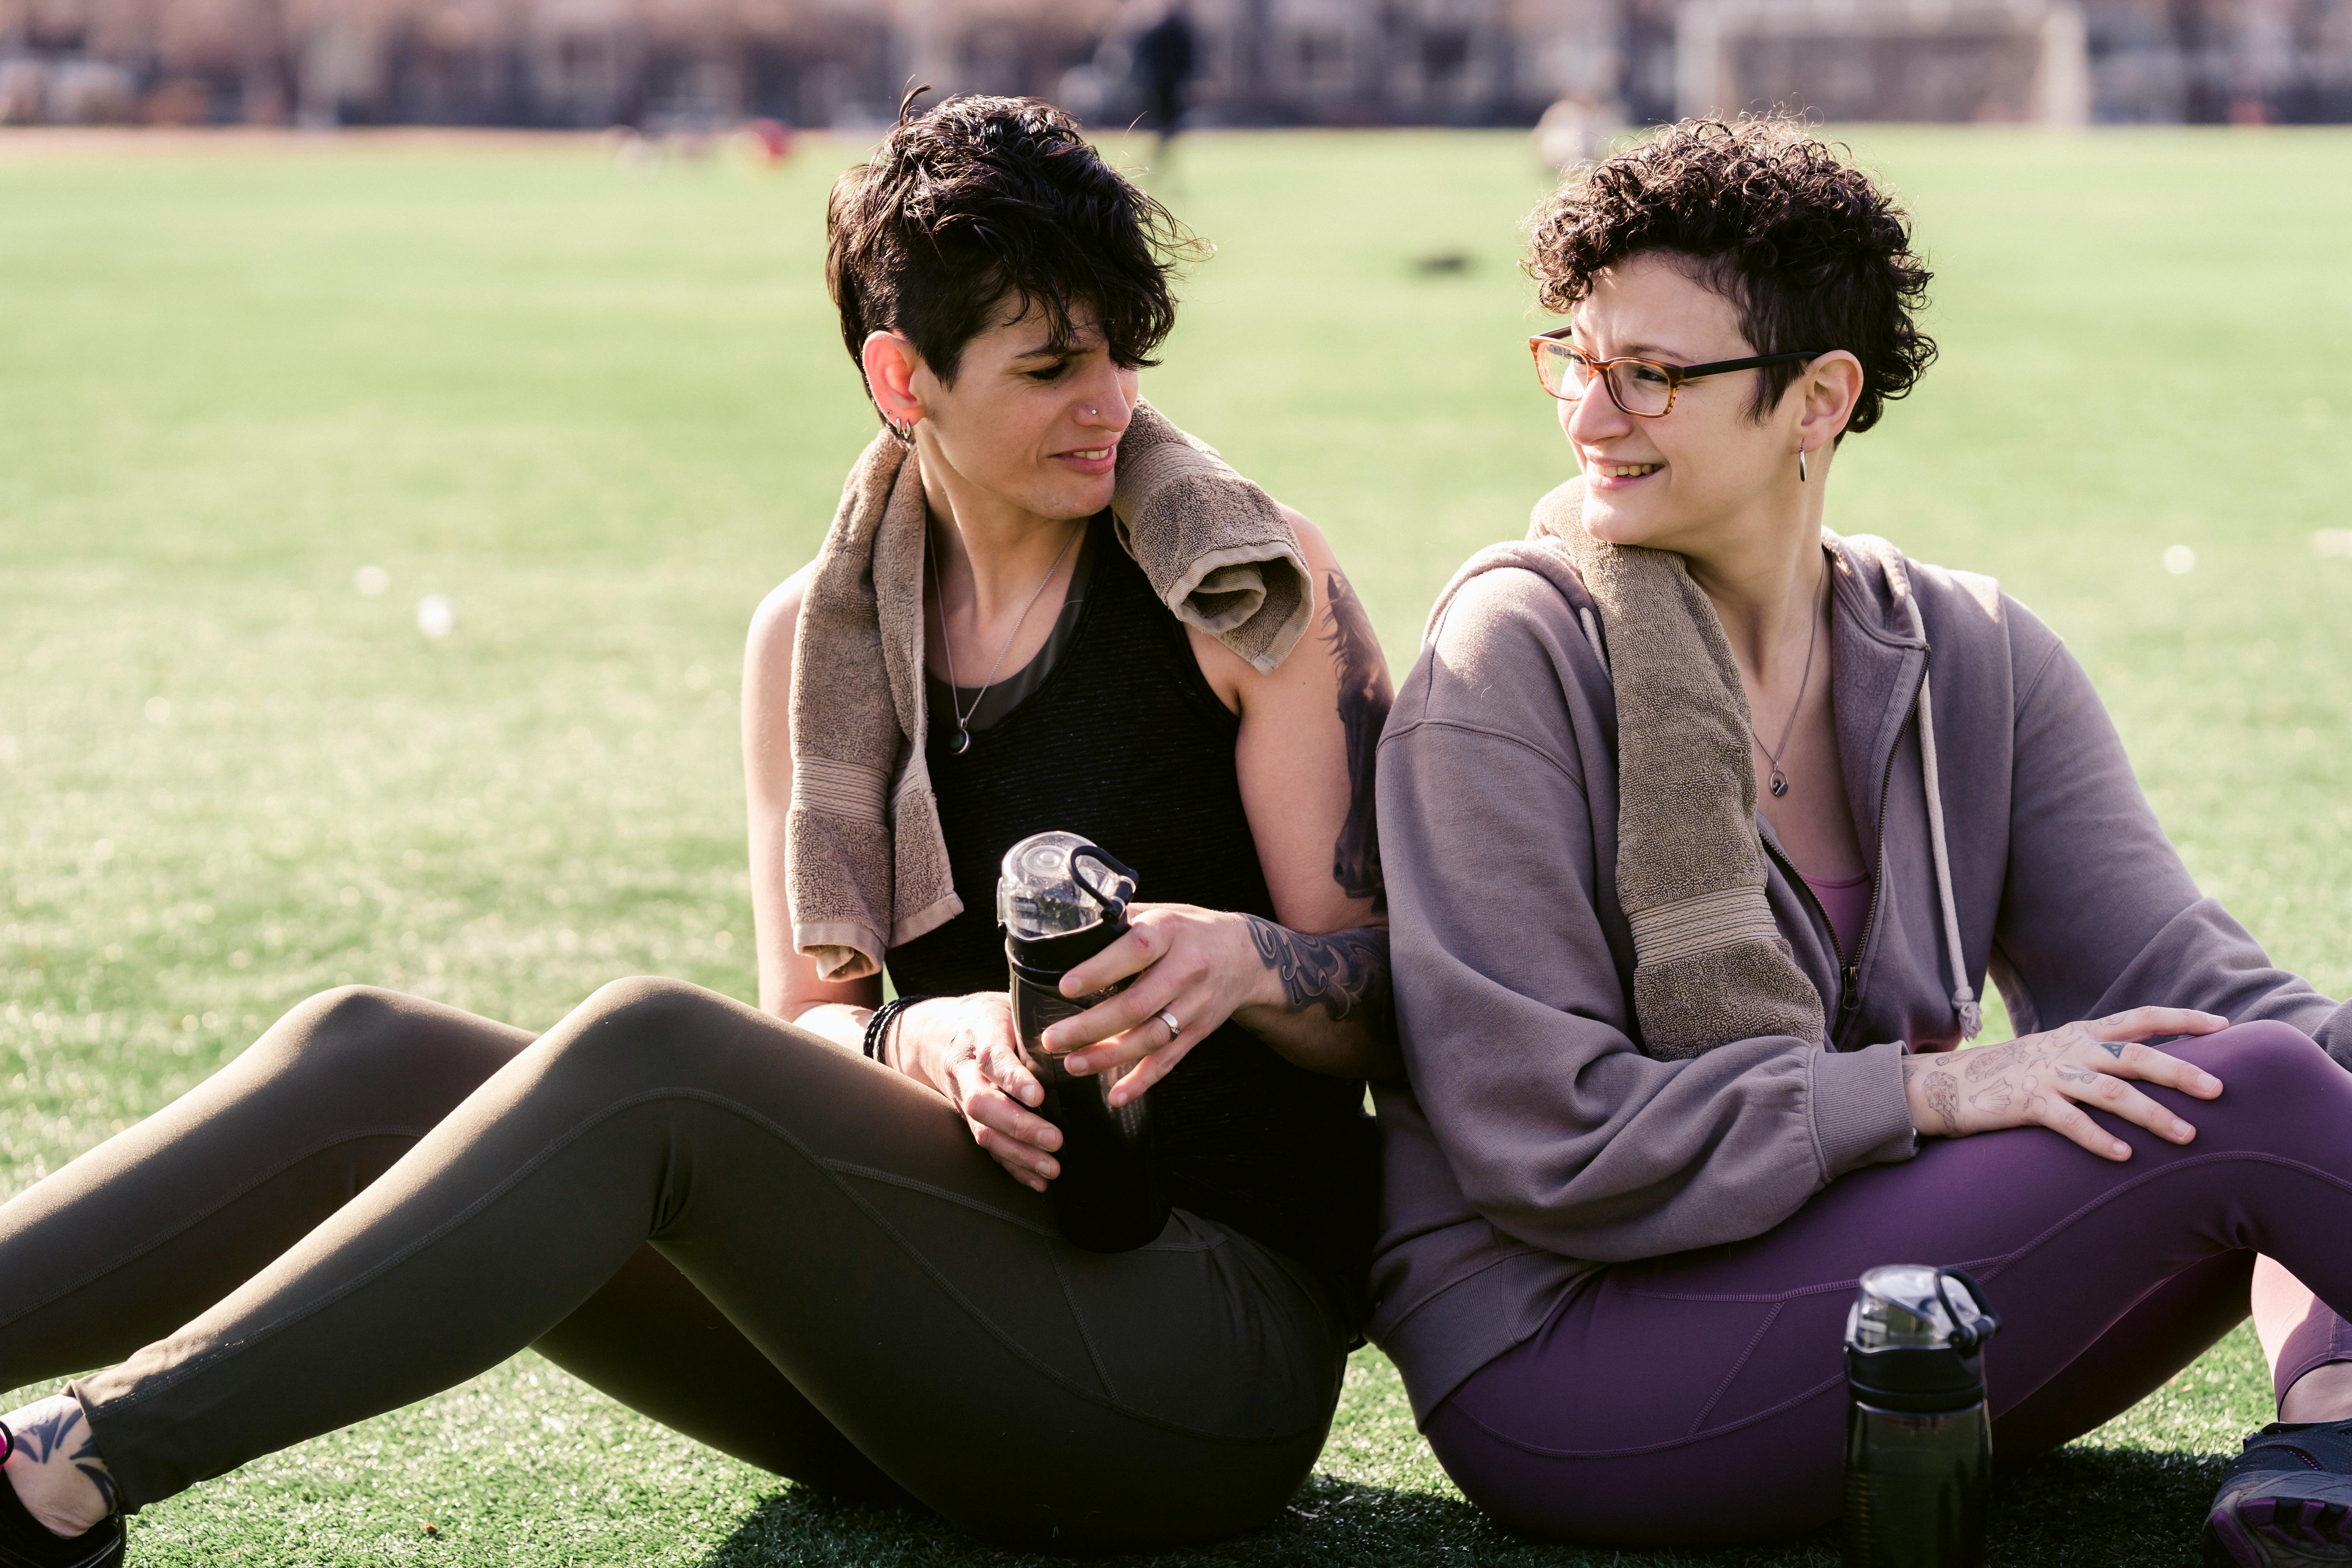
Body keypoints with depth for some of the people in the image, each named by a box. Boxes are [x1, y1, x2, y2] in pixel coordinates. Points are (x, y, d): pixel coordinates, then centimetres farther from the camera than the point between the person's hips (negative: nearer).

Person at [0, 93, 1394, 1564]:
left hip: (1227, 1320, -5)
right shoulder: (813, 637, 9)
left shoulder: (1252, 585, -2)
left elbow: (1388, 1003, -2)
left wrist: (1243, 958, -25)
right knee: (372, 1054, -14)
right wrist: (929, 1044, -16)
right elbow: (808, 1020, 7)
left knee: (649, 1051, -29)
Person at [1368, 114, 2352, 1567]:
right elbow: (1540, 1135, -14)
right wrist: (1925, 1089, -20)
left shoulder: (1975, 664, 7)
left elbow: (2178, 984, -2)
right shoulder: (1516, 654, -8)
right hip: (1565, 1365, -6)